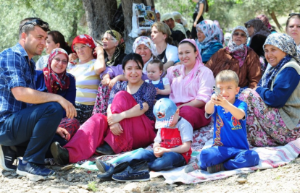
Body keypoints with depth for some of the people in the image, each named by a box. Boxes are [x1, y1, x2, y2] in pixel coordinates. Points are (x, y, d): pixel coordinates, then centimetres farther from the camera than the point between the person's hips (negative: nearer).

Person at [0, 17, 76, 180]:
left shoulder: (29, 63, 18)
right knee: (54, 108, -28)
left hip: (17, 121, 10)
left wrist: (52, 127, 13)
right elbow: (19, 93, -27)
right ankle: (30, 163, -18)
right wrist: (57, 98, -27)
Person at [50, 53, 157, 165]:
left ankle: (113, 144, -30)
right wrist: (112, 121, -28)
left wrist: (120, 116, -32)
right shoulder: (119, 86, 15)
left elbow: (143, 107, -16)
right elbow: (110, 107, -3)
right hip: (119, 129, 3)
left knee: (121, 96, -20)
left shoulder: (149, 88, 5)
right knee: (98, 118, -27)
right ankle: (70, 153, -52)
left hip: (144, 132, -3)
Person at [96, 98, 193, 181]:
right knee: (142, 152, -14)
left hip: (179, 156, -7)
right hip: (163, 154, 7)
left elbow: (187, 147, -16)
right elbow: (157, 143, 14)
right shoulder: (163, 126, 17)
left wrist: (166, 150, -21)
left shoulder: (184, 125, -8)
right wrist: (156, 149, -12)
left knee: (168, 157, -40)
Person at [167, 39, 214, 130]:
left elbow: (202, 100, -5)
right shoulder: (173, 70, 22)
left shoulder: (205, 72, 6)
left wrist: (180, 107, -12)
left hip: (196, 109, -3)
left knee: (185, 111, -40)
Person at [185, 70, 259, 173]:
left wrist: (226, 104, -42)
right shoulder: (216, 105, 6)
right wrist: (211, 102, -42)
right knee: (205, 154, -33)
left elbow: (240, 115, -23)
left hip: (239, 149, 1)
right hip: (220, 149, -1)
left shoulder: (241, 104, 1)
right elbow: (208, 111, -18)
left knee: (252, 157, -31)